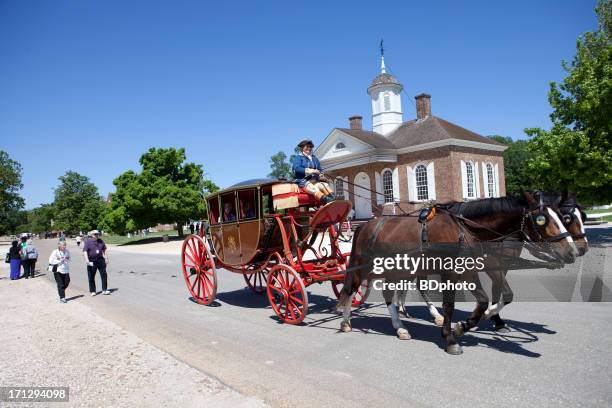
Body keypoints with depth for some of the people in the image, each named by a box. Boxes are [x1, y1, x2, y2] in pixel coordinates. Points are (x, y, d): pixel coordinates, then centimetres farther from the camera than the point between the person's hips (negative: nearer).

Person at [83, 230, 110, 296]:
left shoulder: (101, 241, 10)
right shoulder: (88, 242, -3)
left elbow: (104, 250, 18)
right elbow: (85, 251, -10)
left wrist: (106, 258, 13)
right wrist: (87, 260, -22)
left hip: (100, 260, 3)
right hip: (92, 261, -3)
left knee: (104, 275, 1)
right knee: (91, 276, 4)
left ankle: (104, 290, 9)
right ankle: (93, 291, 15)